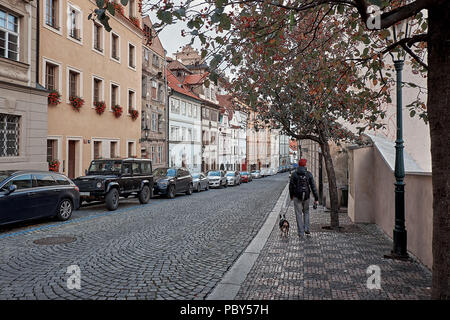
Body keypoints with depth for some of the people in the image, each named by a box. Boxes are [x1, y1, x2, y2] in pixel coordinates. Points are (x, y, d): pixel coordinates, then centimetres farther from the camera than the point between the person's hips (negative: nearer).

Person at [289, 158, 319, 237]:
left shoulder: (294, 174, -6)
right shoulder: (309, 174, -3)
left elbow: (291, 186, -1)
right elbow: (313, 187, -4)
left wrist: (291, 195, 15)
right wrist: (316, 198, -1)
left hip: (297, 197, -1)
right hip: (306, 196, 2)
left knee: (299, 214, 5)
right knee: (306, 212, 23)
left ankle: (301, 232, 6)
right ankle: (306, 228, 14)